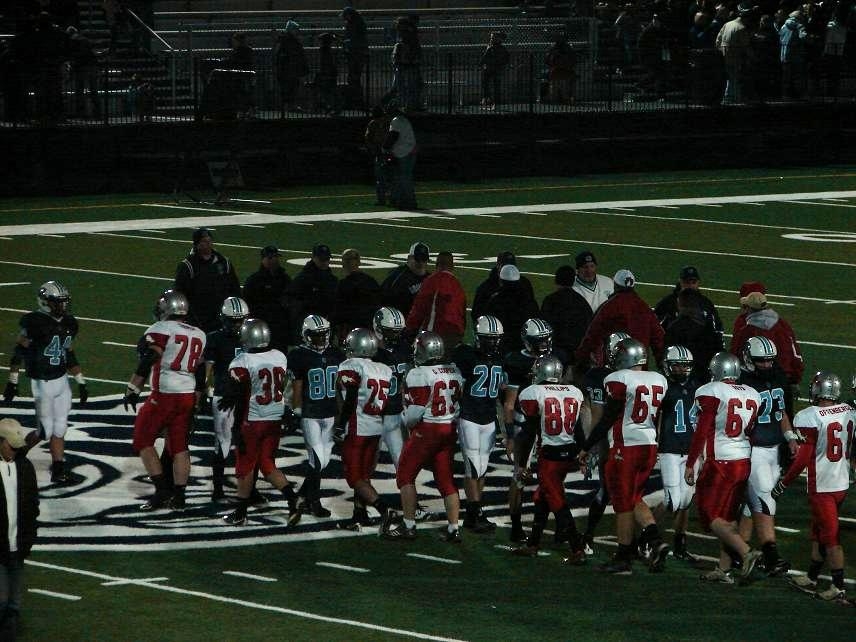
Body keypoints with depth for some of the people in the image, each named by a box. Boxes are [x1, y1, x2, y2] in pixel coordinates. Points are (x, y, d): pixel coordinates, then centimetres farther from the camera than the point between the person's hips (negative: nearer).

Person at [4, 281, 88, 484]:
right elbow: (18, 352, -12)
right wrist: (12, 382, -13)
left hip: (62, 381, 7)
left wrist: (81, 383, 17)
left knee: (59, 429, 9)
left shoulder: (68, 324, 6)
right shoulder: (34, 323, -17)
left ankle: (59, 470, 14)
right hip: (43, 383, -7)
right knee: (45, 430, -4)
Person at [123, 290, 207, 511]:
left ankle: (161, 489, 0)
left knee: (143, 441, 6)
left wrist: (132, 391, -8)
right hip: (188, 396, 6)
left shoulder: (161, 330, -7)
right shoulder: (199, 336, 13)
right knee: (179, 446, 12)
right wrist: (195, 404, 22)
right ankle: (178, 496, 10)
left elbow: (146, 363, -14)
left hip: (164, 395, -6)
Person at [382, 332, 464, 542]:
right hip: (450, 430, 6)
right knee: (446, 479, 11)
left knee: (406, 475, 8)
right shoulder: (455, 372, 4)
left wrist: (408, 424, 5)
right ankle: (453, 530, 8)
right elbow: (460, 405, 10)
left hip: (426, 430, -6)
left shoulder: (418, 375, -16)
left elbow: (415, 412, -15)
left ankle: (408, 525, 6)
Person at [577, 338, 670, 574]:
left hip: (625, 448, -7)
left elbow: (607, 419, -11)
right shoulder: (659, 380, 7)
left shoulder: (620, 380, -12)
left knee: (624, 504, 2)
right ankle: (655, 539, -1)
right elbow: (659, 419, 12)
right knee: (635, 499, 18)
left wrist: (586, 448, -3)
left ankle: (623, 559, 7)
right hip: (650, 446, 7)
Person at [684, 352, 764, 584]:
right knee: (728, 516, 13)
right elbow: (751, 433, 13)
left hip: (720, 462, -7)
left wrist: (690, 464, -5)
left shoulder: (712, 393, -10)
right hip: (744, 461, 7)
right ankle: (725, 569, 14)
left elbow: (701, 432, -11)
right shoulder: (752, 395, 9)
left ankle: (746, 551, -18)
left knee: (711, 517, -1)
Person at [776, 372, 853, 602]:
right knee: (819, 532, 19)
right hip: (842, 482, 7)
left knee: (830, 536, -2)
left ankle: (839, 588, 0)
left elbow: (803, 457, -17)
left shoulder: (809, 418, -18)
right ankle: (811, 578, 29)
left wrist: (784, 482, -7)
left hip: (821, 485, -7)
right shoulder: (849, 412, 1)